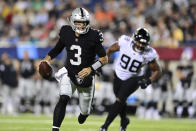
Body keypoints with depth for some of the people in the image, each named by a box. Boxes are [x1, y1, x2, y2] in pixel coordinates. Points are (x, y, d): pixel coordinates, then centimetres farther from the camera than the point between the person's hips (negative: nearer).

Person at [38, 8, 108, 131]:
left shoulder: (93, 37, -15)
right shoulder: (66, 33, -5)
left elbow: (104, 59, -12)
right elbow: (57, 49, 13)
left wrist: (91, 69, -25)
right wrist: (46, 59, -3)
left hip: (86, 76, -1)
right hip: (69, 73, 1)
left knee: (85, 110, 13)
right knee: (63, 99, -26)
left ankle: (84, 113, 53)